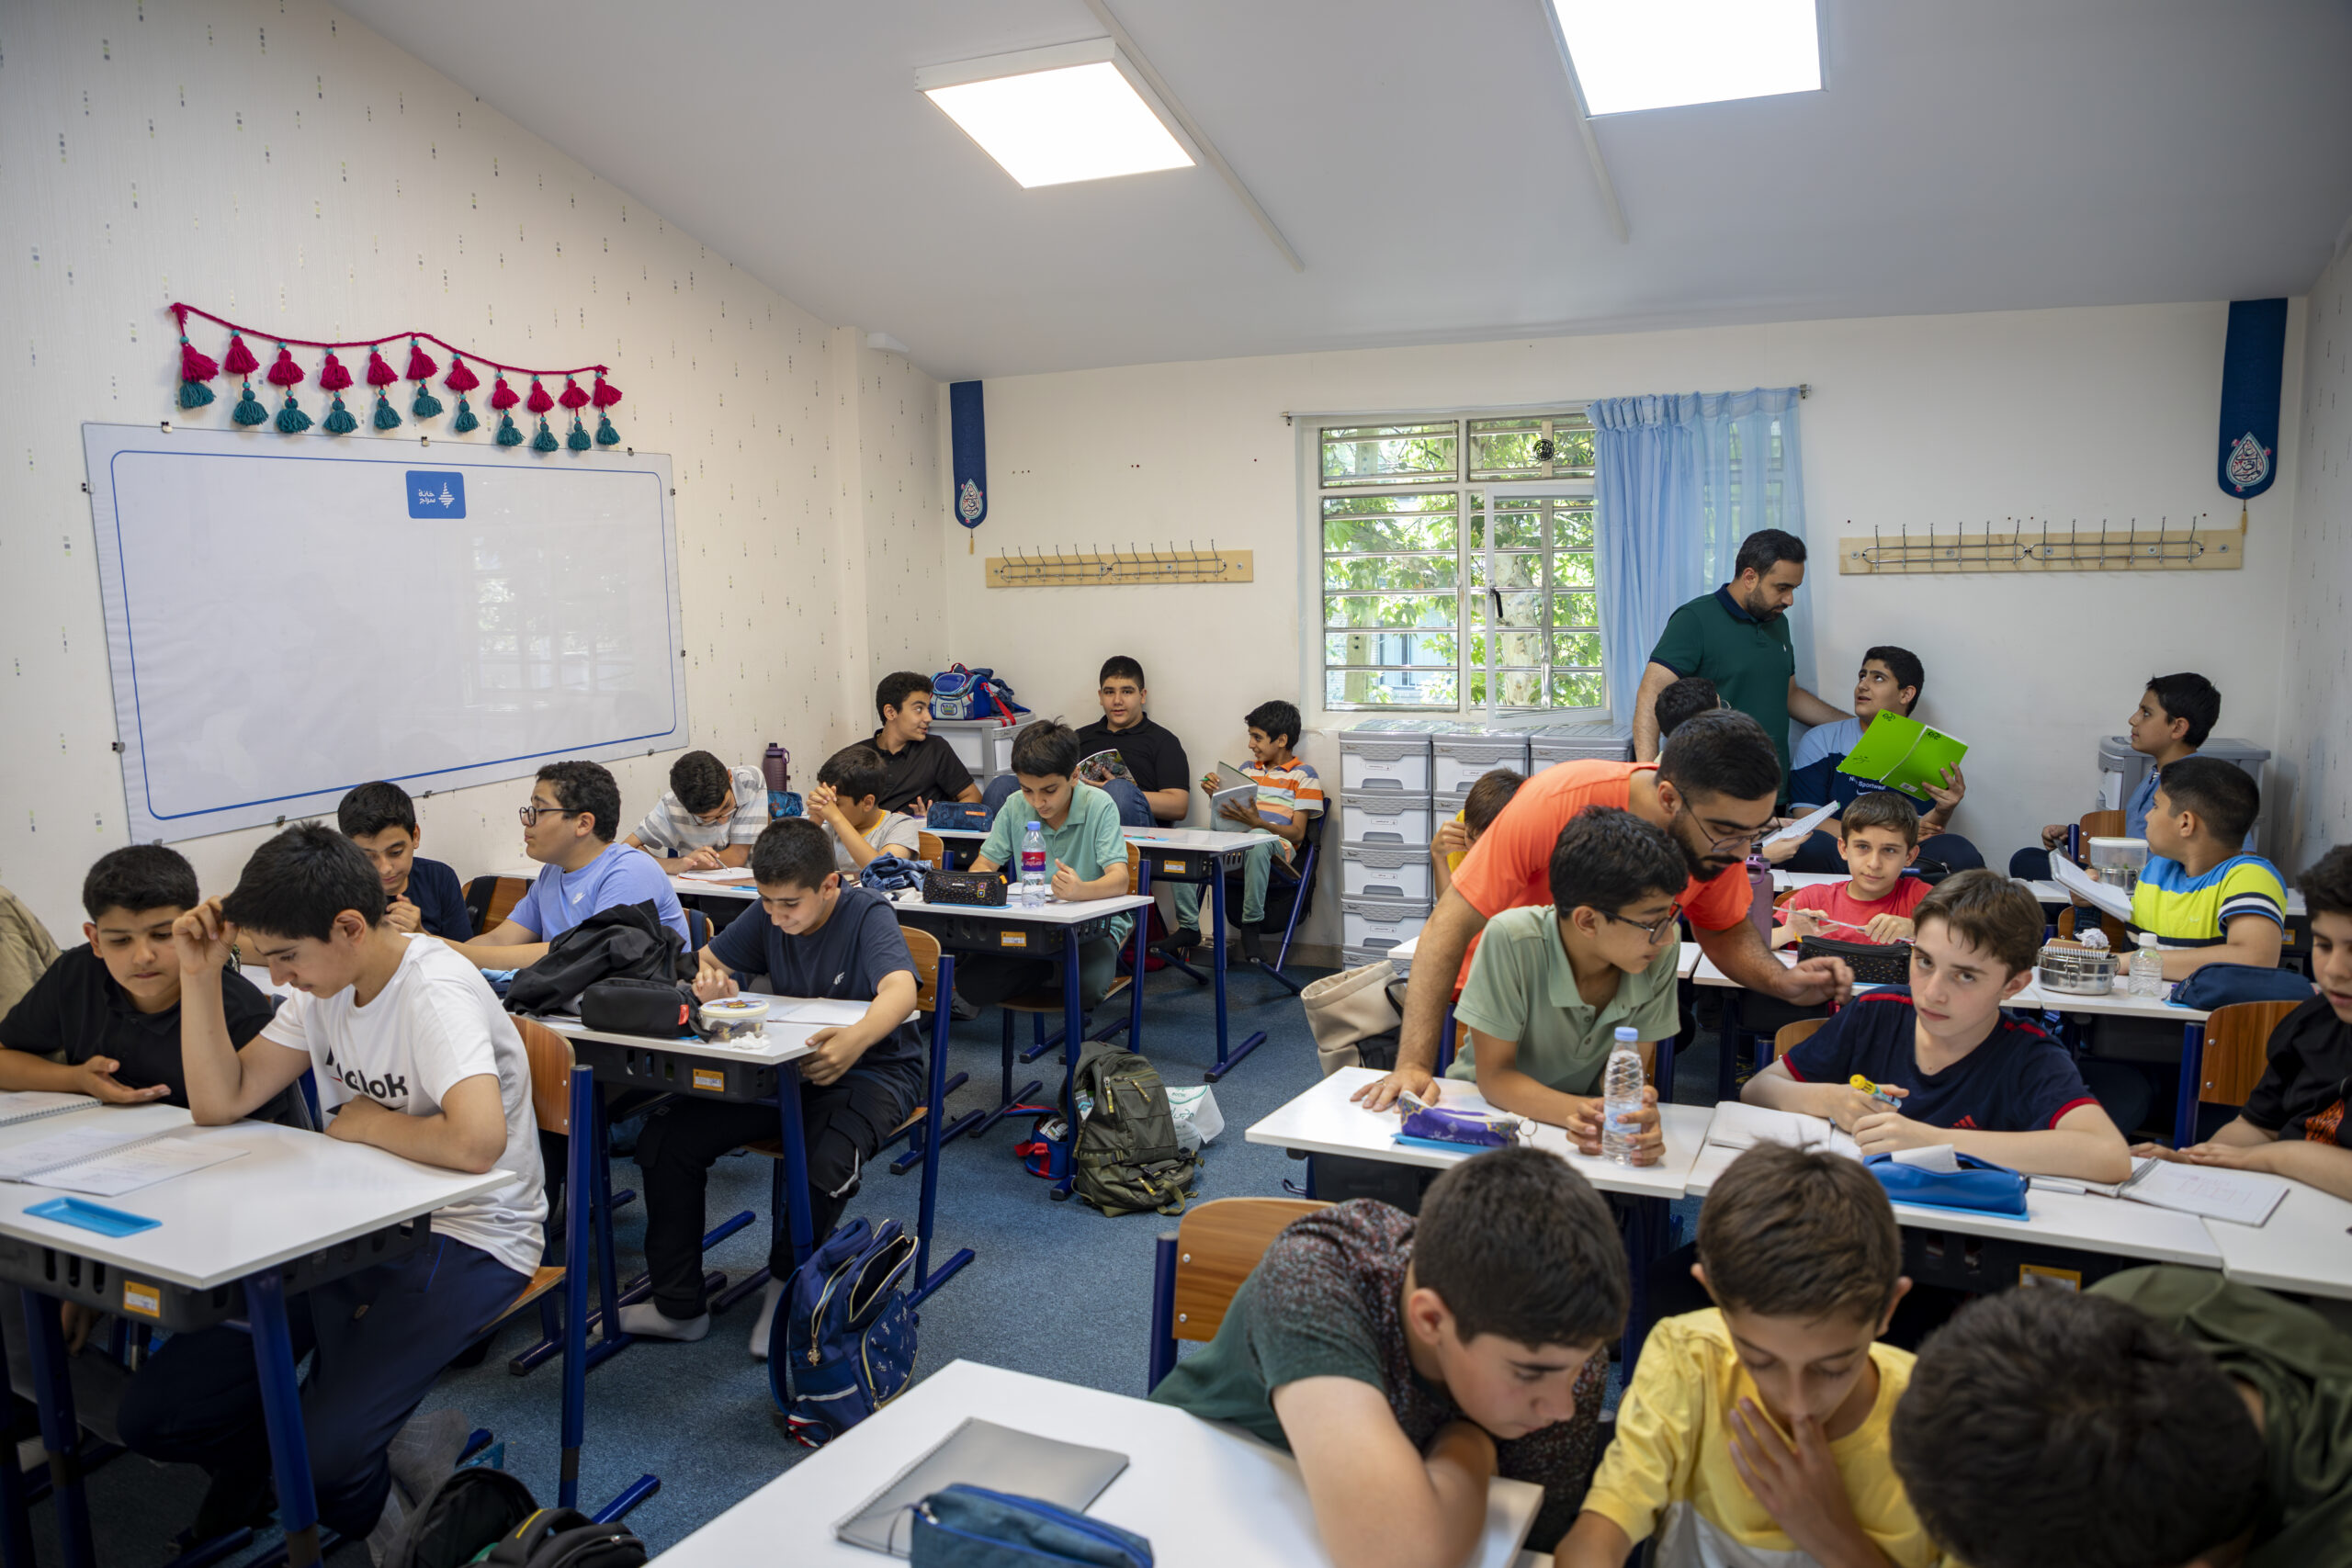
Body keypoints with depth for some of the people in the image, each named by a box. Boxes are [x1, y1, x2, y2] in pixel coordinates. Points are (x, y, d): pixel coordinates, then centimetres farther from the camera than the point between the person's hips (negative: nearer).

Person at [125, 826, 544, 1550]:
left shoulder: (435, 994, -23)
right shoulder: (328, 983, 4)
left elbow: (478, 1141, -39)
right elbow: (220, 1101, 7)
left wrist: (370, 1122, -19)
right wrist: (201, 974, -4)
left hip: (465, 1239, -8)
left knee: (321, 1461, -23)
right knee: (155, 1414, -1)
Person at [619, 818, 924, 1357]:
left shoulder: (867, 914, -17)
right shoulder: (769, 918, 2)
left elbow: (900, 990, -35)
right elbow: (704, 961, 12)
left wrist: (858, 1037, -58)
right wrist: (708, 980, -16)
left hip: (869, 1069, -6)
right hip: (781, 1064, 6)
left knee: (825, 1164, -37)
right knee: (664, 1138, -12)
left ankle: (785, 1290, -5)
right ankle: (678, 1305, 1)